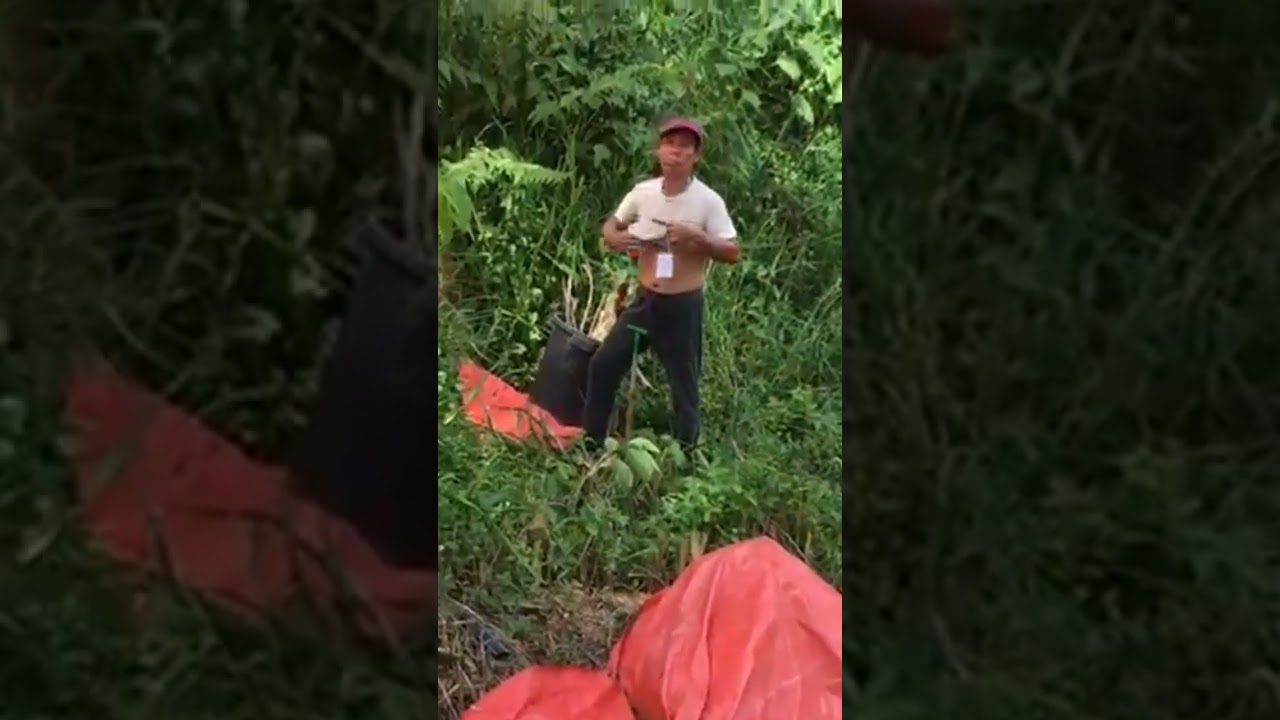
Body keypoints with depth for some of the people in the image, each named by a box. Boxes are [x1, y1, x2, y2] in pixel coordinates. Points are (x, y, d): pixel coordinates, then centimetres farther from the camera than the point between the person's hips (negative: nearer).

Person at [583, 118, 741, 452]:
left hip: (683, 305, -5)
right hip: (645, 299, 5)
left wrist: (697, 237, -27)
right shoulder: (643, 192, -1)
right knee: (603, 364, 8)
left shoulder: (708, 201, -14)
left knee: (684, 385, 3)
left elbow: (732, 253, -12)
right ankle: (591, 443, 23)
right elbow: (610, 225, 12)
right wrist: (614, 238, -11)